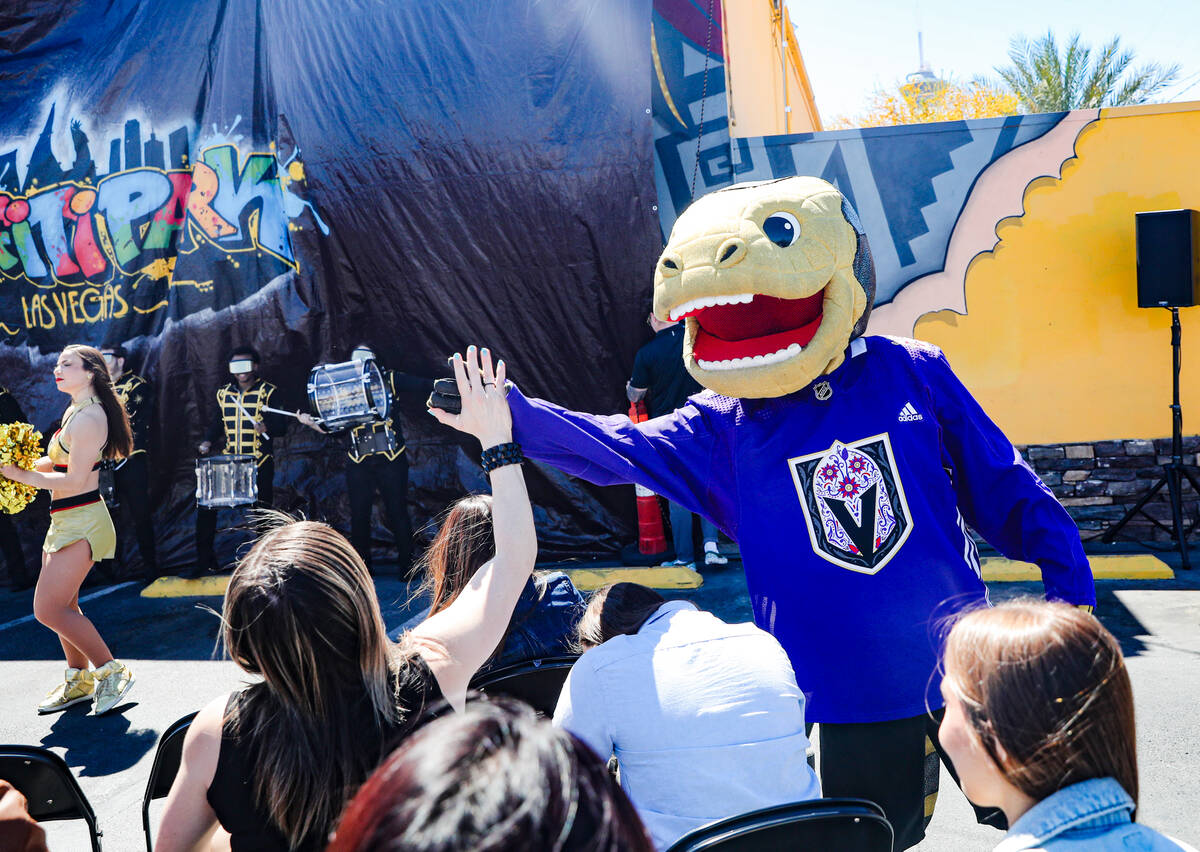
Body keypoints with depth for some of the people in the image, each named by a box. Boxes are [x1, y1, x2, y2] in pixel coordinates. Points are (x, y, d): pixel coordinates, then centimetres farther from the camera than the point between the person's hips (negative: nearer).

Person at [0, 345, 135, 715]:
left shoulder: (89, 418, -18)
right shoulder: (73, 411, 13)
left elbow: (75, 480, -22)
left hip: (82, 523, -10)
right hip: (65, 521, 10)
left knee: (48, 609, -11)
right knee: (63, 606, 17)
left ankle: (111, 671, -1)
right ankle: (79, 680, 31)